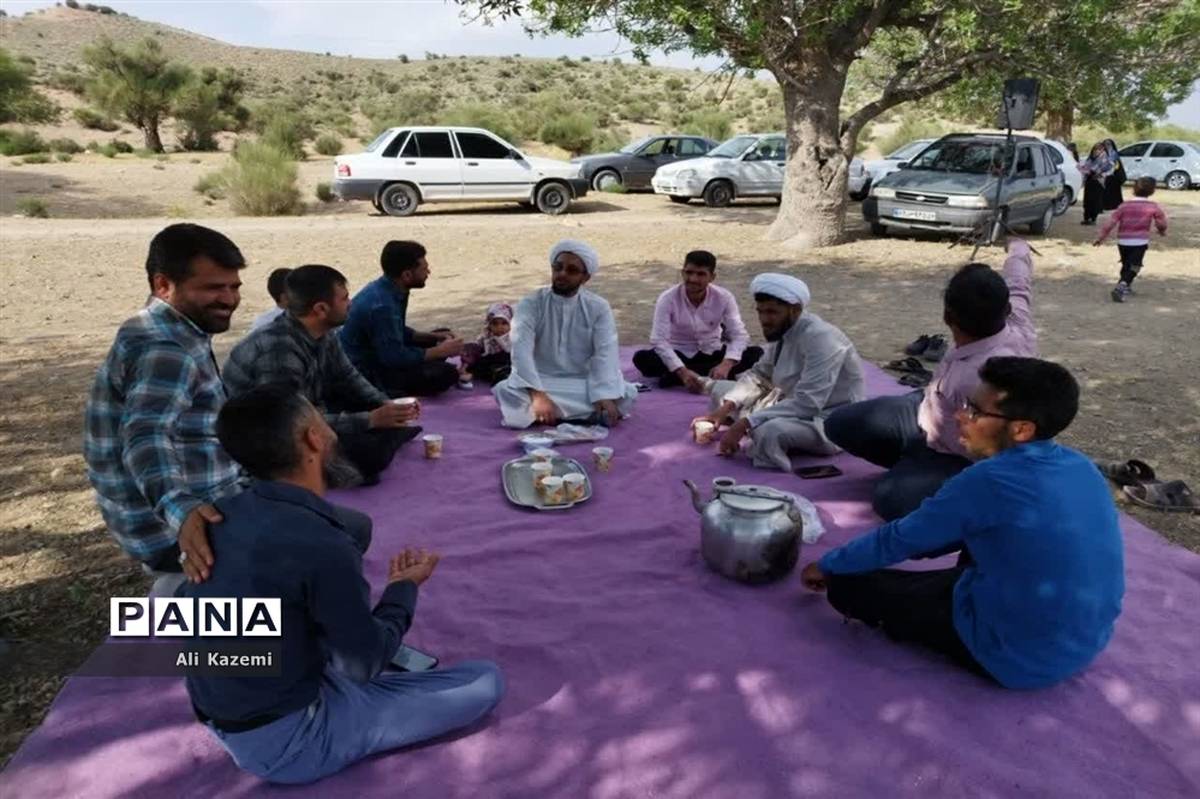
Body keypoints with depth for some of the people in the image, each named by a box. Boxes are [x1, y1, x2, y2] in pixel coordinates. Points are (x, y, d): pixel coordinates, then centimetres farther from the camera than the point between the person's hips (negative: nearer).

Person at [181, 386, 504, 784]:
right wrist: (404, 588, 0)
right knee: (487, 680, -6)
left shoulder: (225, 515, -6)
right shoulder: (321, 546, -30)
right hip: (286, 742, -7)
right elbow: (365, 665, -16)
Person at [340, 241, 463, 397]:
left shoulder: (389, 290, 1)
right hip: (366, 374, -10)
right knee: (446, 374, -24)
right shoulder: (381, 305, -29)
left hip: (377, 356, 10)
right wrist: (440, 351, -17)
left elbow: (399, 332, 16)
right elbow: (394, 357, -28)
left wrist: (433, 337, 3)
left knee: (443, 336, 16)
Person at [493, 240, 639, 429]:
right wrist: (538, 395, -34)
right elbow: (522, 350, -19)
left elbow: (606, 354, -13)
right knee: (506, 392, -31)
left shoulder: (599, 308, -2)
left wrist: (605, 396, -30)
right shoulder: (531, 304, -7)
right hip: (541, 383, -1)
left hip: (584, 384, 2)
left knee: (627, 394, -24)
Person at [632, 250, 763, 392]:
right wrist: (682, 372, -42)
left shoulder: (724, 298, -14)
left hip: (711, 354, 2)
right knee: (641, 358, -29)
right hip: (678, 354, -2)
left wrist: (726, 365, -40)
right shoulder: (668, 298, -19)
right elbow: (659, 340, -27)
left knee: (756, 353, -23)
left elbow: (739, 335, -19)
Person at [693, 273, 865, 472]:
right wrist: (726, 407, -8)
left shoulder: (820, 338, -27)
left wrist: (745, 423, -35)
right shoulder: (782, 330, -1)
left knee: (769, 431, -38)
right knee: (721, 389, 10)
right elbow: (759, 375, 9)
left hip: (831, 422, -8)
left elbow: (808, 403, -34)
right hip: (794, 406, 9)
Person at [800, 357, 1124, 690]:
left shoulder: (989, 481, -26)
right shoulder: (1078, 465, 0)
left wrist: (827, 565, 6)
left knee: (847, 583, -4)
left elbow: (899, 539, -11)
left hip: (1022, 658, -8)